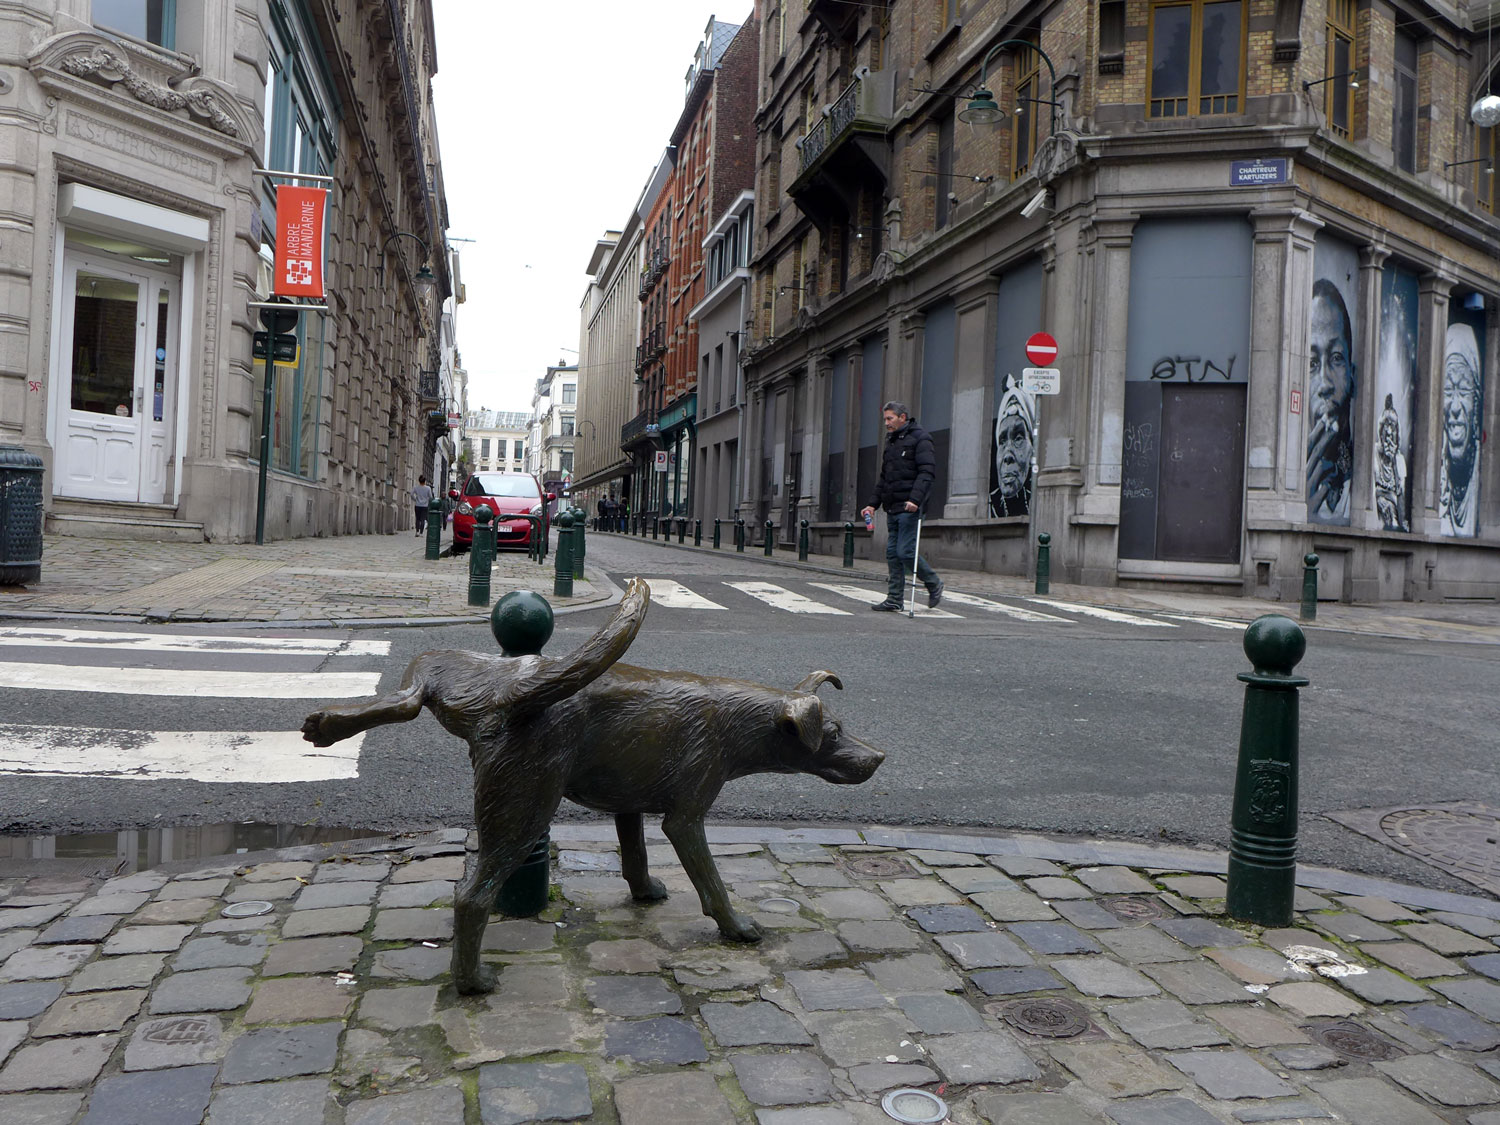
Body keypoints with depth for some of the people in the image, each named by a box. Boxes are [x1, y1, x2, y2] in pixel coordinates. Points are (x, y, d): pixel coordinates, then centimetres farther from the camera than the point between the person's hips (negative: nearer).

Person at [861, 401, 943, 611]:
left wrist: (915, 499, -25)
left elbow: (927, 472, -14)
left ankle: (934, 584, 8)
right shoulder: (891, 442, 21)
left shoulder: (919, 438, -4)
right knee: (893, 553, 5)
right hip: (892, 508, 8)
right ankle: (894, 599, 8)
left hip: (909, 507, -8)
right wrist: (873, 504, 18)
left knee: (905, 551, -11)